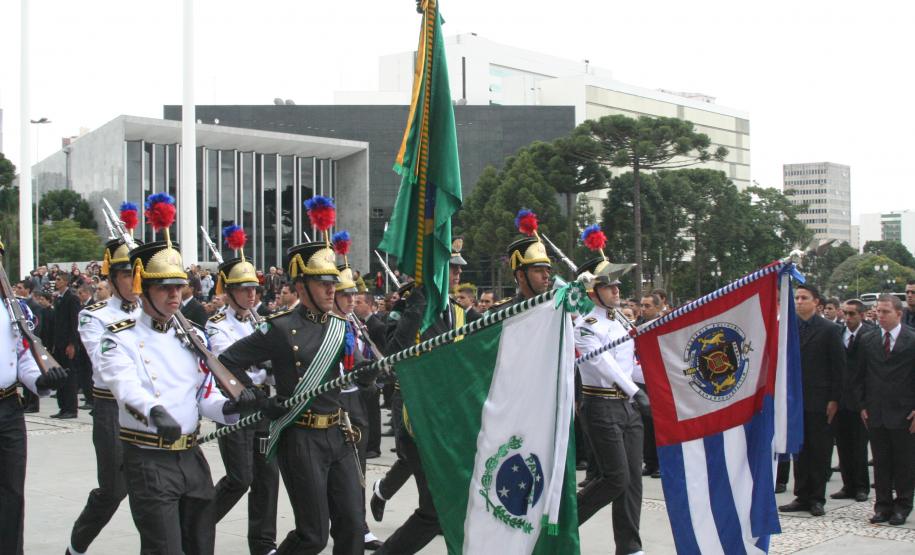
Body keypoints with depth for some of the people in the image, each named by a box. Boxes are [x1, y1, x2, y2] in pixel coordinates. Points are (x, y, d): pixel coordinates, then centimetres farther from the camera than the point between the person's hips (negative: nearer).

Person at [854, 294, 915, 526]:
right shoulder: (868, 341, 7)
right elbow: (860, 376, 11)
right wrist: (863, 405, 4)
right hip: (876, 412, 3)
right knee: (880, 461, 7)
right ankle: (883, 505, 14)